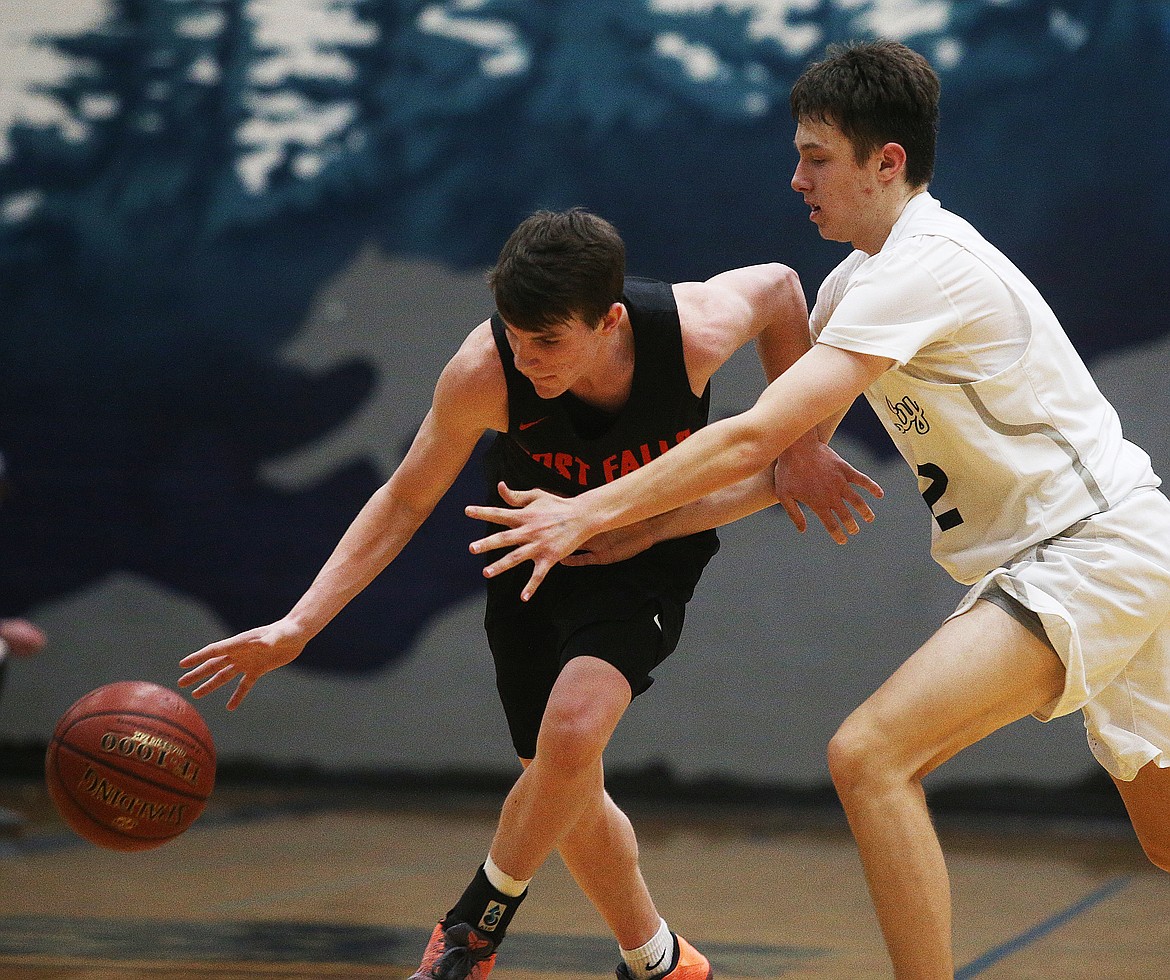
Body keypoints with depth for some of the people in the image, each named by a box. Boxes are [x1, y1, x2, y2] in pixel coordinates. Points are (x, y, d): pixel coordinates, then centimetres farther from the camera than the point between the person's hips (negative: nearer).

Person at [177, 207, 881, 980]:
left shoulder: (696, 331, -32)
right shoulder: (484, 371, -31)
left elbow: (778, 286, -8)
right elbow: (406, 500, -17)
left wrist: (803, 449, -7)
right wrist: (298, 626, -24)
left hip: (650, 549, -2)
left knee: (571, 731, -28)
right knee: (568, 796, 7)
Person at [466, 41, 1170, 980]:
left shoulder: (926, 267, -19)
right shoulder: (860, 282, 11)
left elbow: (755, 437, -24)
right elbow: (791, 463, 14)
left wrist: (591, 512, -18)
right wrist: (637, 531, 6)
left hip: (1094, 549, -10)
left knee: (871, 754, -22)